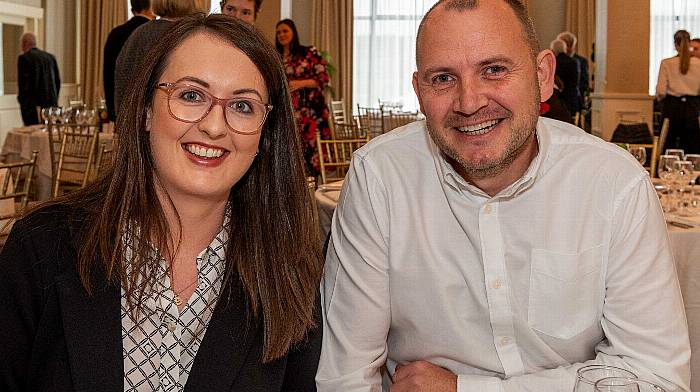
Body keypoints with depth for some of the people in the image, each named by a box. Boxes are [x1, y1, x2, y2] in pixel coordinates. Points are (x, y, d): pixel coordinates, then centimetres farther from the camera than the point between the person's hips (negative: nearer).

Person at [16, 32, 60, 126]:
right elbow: (57, 80, 12)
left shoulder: (24, 58, -5)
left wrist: (22, 101, 1)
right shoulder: (51, 57, 11)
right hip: (51, 103, 5)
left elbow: (23, 82, -10)